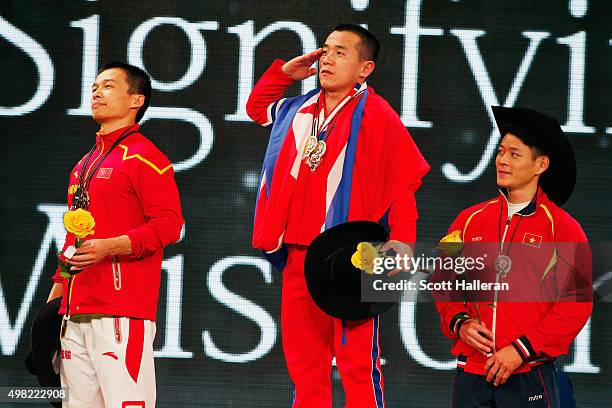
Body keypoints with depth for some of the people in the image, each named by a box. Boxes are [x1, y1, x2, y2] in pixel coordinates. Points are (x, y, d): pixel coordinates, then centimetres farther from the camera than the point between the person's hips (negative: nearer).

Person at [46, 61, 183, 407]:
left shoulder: (144, 157, -3)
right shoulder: (84, 165, 24)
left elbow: (169, 224, -12)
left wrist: (110, 247, -21)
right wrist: (58, 286, 21)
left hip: (123, 313, -8)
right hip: (76, 310, 8)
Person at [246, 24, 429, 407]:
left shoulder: (376, 115, -4)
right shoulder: (298, 111, 16)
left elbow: (404, 182, -7)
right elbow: (257, 107, 36)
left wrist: (401, 239, -18)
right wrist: (284, 72, 19)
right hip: (298, 257, 7)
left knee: (358, 363, -9)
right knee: (303, 362, 9)